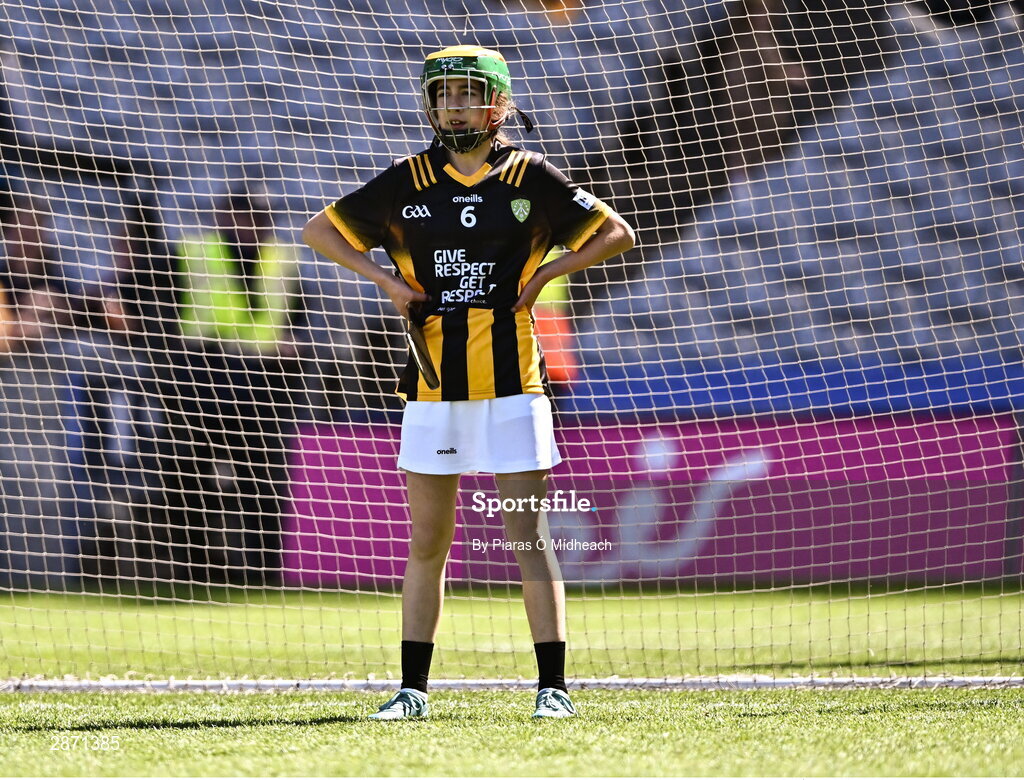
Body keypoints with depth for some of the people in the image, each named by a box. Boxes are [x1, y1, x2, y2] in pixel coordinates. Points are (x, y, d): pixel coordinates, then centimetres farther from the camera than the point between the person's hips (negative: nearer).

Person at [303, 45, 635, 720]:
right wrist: (386, 280, 2)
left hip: (510, 383, -2)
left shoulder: (530, 177, 2)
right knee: (428, 543, 6)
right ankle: (413, 689, 12)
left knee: (529, 538, -4)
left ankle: (553, 687, -1)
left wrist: (545, 273, -5)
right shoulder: (409, 181, 7)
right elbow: (319, 230, 15)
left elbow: (617, 235, 7)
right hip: (433, 384, 2)